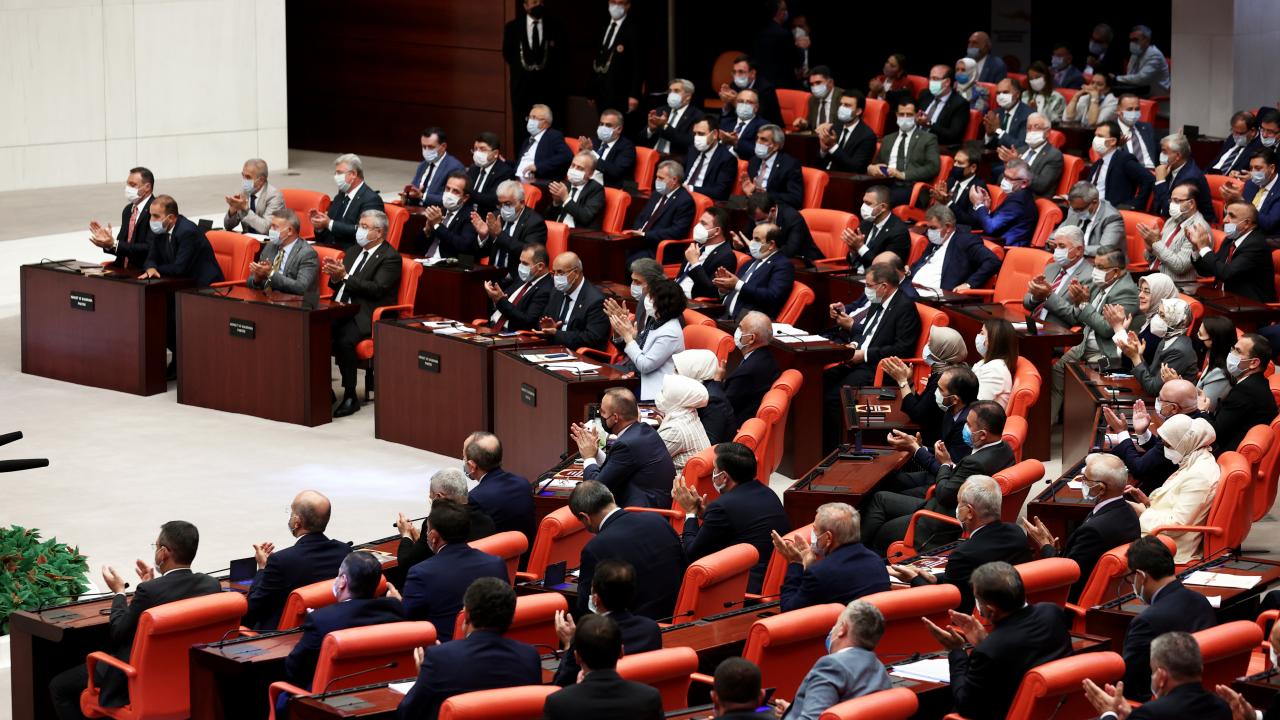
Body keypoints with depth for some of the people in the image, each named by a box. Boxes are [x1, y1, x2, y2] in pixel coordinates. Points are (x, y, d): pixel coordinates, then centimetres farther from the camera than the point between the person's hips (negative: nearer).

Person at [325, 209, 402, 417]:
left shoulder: (390, 257, -2)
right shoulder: (354, 252, 22)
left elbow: (377, 289, -15)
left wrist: (345, 276, -18)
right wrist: (335, 276, -1)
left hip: (365, 317, -7)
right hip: (341, 311, 7)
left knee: (344, 339, -34)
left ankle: (350, 396, -21)